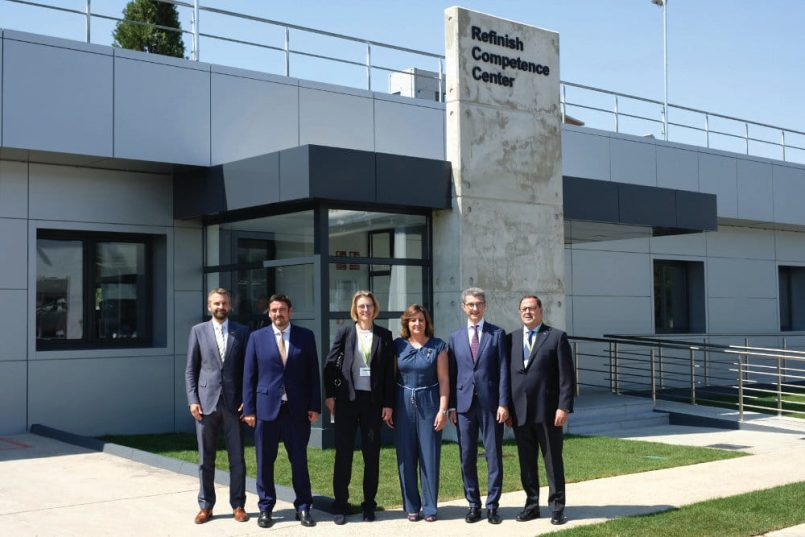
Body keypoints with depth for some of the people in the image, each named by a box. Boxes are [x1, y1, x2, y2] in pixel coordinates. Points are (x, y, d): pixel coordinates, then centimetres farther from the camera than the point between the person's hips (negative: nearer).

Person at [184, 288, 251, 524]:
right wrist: (192, 400, -3)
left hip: (233, 403, 0)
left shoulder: (242, 332, 5)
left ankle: (238, 505, 13)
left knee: (237, 459, 3)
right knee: (205, 459, 6)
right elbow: (190, 369, 5)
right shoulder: (198, 331, 6)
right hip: (206, 402, 0)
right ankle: (206, 505, 16)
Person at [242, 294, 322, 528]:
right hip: (267, 408, 0)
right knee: (265, 462, 6)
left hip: (298, 410, 0)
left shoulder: (306, 336, 5)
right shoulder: (257, 337, 4)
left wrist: (315, 406, -1)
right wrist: (249, 409, -2)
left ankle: (303, 508, 16)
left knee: (299, 461, 6)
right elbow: (249, 375, 3)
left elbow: (313, 373, 4)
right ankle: (265, 508, 18)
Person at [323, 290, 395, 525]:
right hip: (347, 400, -1)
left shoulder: (384, 336, 4)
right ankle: (340, 506, 10)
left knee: (372, 454, 6)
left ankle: (369, 505, 17)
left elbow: (389, 372, 3)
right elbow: (330, 365, 4)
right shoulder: (345, 333, 3)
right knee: (343, 453, 2)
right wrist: (330, 395, -2)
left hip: (373, 401, 1)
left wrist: (388, 404, -1)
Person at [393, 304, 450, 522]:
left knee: (429, 456, 0)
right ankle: (411, 506, 16)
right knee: (406, 457, 5)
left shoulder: (438, 346, 0)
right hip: (403, 405, 2)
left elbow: (444, 379, -2)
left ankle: (429, 507, 10)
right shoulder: (398, 345, 5)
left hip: (429, 404, -2)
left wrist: (443, 410, -8)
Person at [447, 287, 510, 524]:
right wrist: (451, 406, 3)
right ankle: (473, 504, 18)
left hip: (490, 404, -2)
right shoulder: (455, 337, 10)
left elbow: (503, 371, -2)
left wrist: (503, 404, -9)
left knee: (494, 456, 2)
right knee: (467, 457, 6)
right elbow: (452, 373, 9)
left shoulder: (497, 334, 2)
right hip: (464, 404, 2)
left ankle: (492, 505, 11)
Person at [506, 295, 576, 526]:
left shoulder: (557, 337, 0)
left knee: (553, 461, 4)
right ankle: (531, 505, 20)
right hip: (520, 411, 3)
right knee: (526, 461, 10)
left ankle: (557, 507, 12)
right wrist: (505, 407, 4)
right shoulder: (511, 339, 10)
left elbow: (567, 376, -4)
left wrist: (564, 407, -12)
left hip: (547, 411, -3)